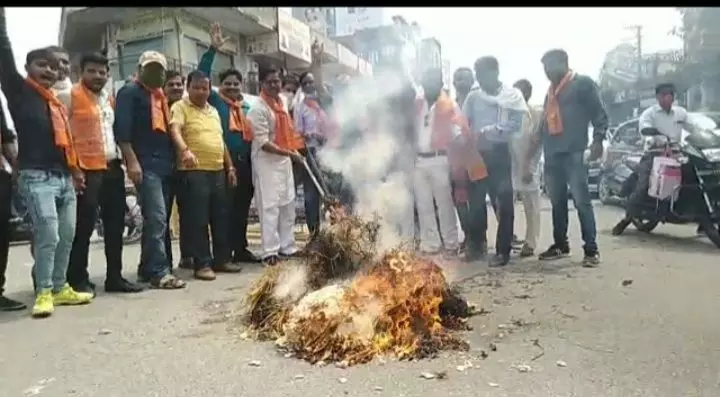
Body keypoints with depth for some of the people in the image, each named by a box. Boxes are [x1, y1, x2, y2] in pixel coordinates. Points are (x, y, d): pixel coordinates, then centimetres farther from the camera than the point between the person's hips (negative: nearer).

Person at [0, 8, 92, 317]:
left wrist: (74, 170, 23)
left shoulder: (57, 103, 19)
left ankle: (59, 288, 20)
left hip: (65, 177, 7)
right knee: (48, 236, -13)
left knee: (66, 236, 9)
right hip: (36, 177, -7)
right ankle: (44, 293, -1)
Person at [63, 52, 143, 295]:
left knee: (115, 224, 10)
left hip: (113, 168, 7)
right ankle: (78, 279, 9)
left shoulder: (110, 99, 18)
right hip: (87, 170, -7)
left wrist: (123, 159, 14)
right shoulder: (71, 96, -3)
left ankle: (114, 277, 19)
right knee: (84, 227, -2)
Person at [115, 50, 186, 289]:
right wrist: (132, 161, -19)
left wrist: (181, 153, 16)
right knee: (157, 218, -14)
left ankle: (147, 268, 19)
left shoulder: (161, 96, 23)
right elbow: (122, 130, -11)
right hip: (145, 164, -8)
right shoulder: (130, 93, -1)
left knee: (157, 219, 10)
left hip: (165, 164, 8)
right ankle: (159, 272, -10)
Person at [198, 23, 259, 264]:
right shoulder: (215, 101, 4)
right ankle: (224, 253, 3)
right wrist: (213, 49, -12)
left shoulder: (247, 107, 19)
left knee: (243, 207, 11)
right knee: (225, 208, -3)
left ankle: (241, 249, 22)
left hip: (246, 163, 6)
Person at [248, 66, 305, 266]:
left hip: (284, 160, 8)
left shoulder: (282, 102, 11)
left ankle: (287, 247, 21)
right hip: (267, 162, -8)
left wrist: (293, 152, 10)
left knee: (288, 205, 11)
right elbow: (263, 143, -20)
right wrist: (289, 153, -21)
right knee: (270, 207, -6)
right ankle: (270, 251, 0)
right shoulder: (258, 110, -15)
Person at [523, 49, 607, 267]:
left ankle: (591, 249, -7)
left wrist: (597, 141, -20)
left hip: (573, 152, -7)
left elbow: (600, 114, -4)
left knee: (581, 200, -10)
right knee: (557, 202, 10)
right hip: (551, 154, 7)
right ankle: (560, 245, 19)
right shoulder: (551, 90, 23)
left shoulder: (583, 83, 3)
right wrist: (529, 157, 23)